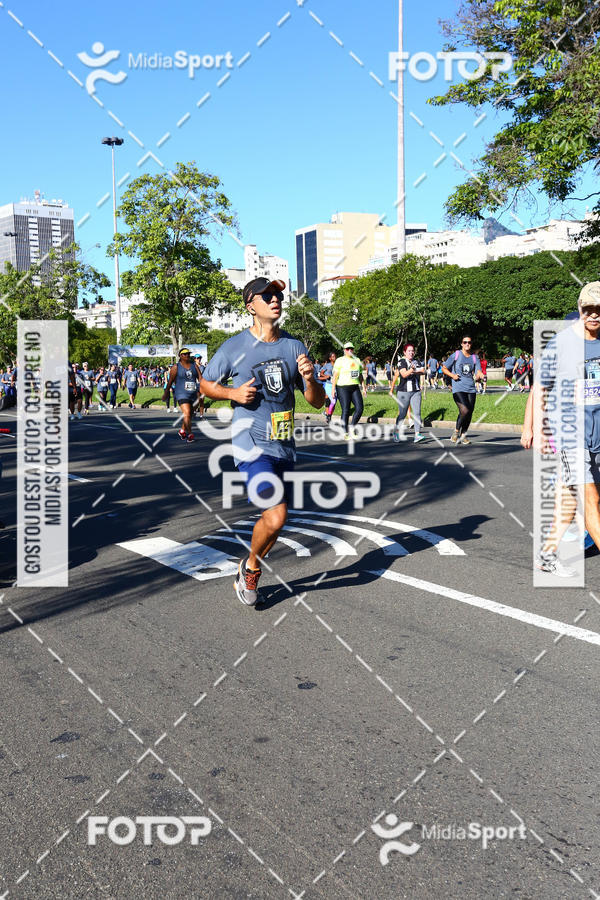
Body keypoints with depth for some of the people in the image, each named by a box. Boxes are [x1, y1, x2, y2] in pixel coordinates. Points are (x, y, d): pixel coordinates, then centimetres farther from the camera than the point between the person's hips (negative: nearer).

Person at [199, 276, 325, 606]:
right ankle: (251, 566, 10)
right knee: (275, 517, -19)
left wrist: (309, 379, -15)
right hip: (252, 445, -5)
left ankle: (247, 575, 37)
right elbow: (206, 383, 9)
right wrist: (232, 393, -11)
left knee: (274, 520, 13)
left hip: (285, 446, 5)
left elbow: (318, 402, 7)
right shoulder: (234, 347, -5)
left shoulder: (294, 346, 6)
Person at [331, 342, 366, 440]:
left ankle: (352, 428, 11)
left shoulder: (357, 360, 16)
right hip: (343, 388, -5)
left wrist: (363, 388, 15)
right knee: (345, 411, -4)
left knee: (359, 408, -6)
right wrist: (333, 388, -12)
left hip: (355, 388, 5)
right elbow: (335, 375, -5)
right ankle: (346, 433, 5)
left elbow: (360, 375, 21)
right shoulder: (340, 360, -1)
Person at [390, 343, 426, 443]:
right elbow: (404, 374, -18)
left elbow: (423, 371, 3)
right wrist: (411, 370, -34)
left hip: (416, 392, 4)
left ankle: (417, 435, -11)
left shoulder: (416, 361, 14)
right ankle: (397, 432, 24)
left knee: (417, 413, -8)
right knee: (402, 414, 4)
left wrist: (416, 371, -14)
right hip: (404, 392, -4)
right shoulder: (402, 362, -5)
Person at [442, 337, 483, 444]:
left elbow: (478, 372, 3)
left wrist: (480, 375, -21)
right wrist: (452, 375, -7)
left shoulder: (475, 357, 12)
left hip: (471, 389, 4)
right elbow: (444, 368, 11)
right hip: (458, 389, -4)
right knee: (464, 411, -21)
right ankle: (456, 431, 1)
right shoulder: (456, 355, 4)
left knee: (469, 413, 4)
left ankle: (463, 435, 23)